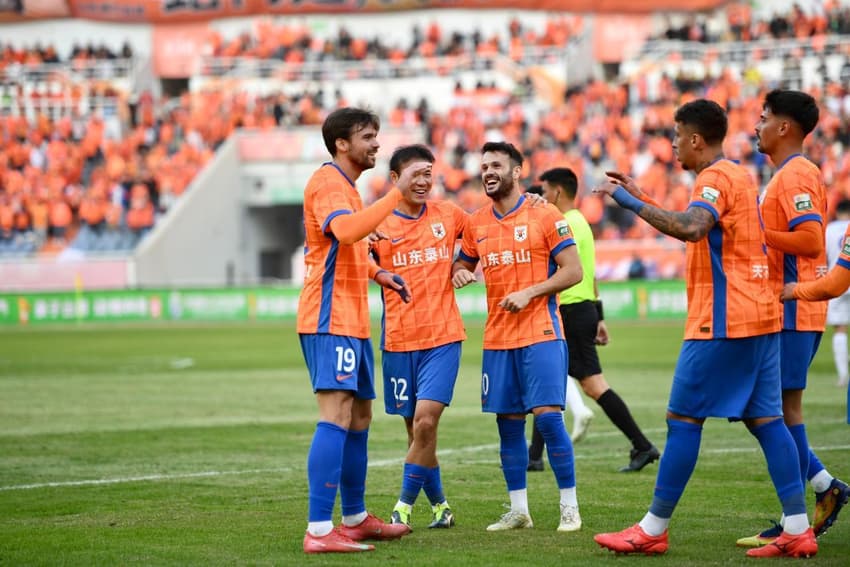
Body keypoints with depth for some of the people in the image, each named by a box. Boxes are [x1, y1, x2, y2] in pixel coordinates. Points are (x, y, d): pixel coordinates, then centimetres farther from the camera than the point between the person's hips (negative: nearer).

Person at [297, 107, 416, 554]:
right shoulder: (328, 182, -11)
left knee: (359, 416, 16)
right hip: (331, 321, -11)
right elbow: (345, 231, -31)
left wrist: (376, 273, 18)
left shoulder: (345, 185, 21)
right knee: (337, 416, -17)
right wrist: (397, 193, -31)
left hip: (352, 322, 11)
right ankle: (319, 530, -21)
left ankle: (355, 519, 27)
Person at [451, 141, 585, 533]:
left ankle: (570, 507, -2)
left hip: (541, 333, -5)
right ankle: (518, 510, 14)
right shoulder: (476, 223, 10)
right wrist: (460, 274, 0)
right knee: (508, 422, 6)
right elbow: (462, 264, 24)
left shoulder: (544, 215, -5)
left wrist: (529, 293, -16)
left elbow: (573, 271, -6)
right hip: (497, 337, 5)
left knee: (548, 416, -11)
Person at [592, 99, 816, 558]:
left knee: (683, 418, -4)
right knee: (766, 420, 6)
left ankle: (653, 530, 0)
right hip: (760, 315, 10)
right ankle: (798, 531, 1)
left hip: (722, 321, -10)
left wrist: (632, 203, -27)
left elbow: (690, 228, -33)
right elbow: (694, 229, 32)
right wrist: (641, 199, 28)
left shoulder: (715, 179, -12)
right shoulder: (739, 176, 18)